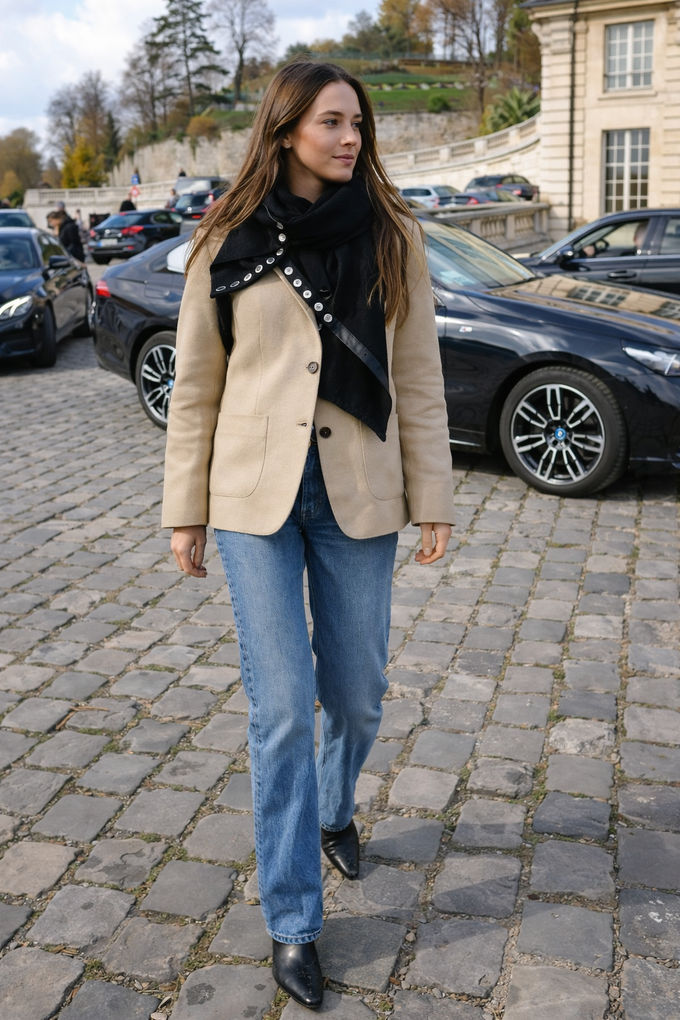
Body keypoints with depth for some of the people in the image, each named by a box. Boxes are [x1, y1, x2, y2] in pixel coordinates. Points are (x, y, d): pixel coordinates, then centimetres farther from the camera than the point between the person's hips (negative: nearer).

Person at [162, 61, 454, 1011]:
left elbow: (418, 378, 3)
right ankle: (293, 922, 16)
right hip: (254, 494, -1)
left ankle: (334, 812, 47)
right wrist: (185, 512, 2)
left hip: (357, 495, 2)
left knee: (356, 694, 12)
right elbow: (195, 386, 3)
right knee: (282, 709, -1)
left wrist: (432, 499, 1)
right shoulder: (227, 240, -1)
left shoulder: (393, 236, 2)